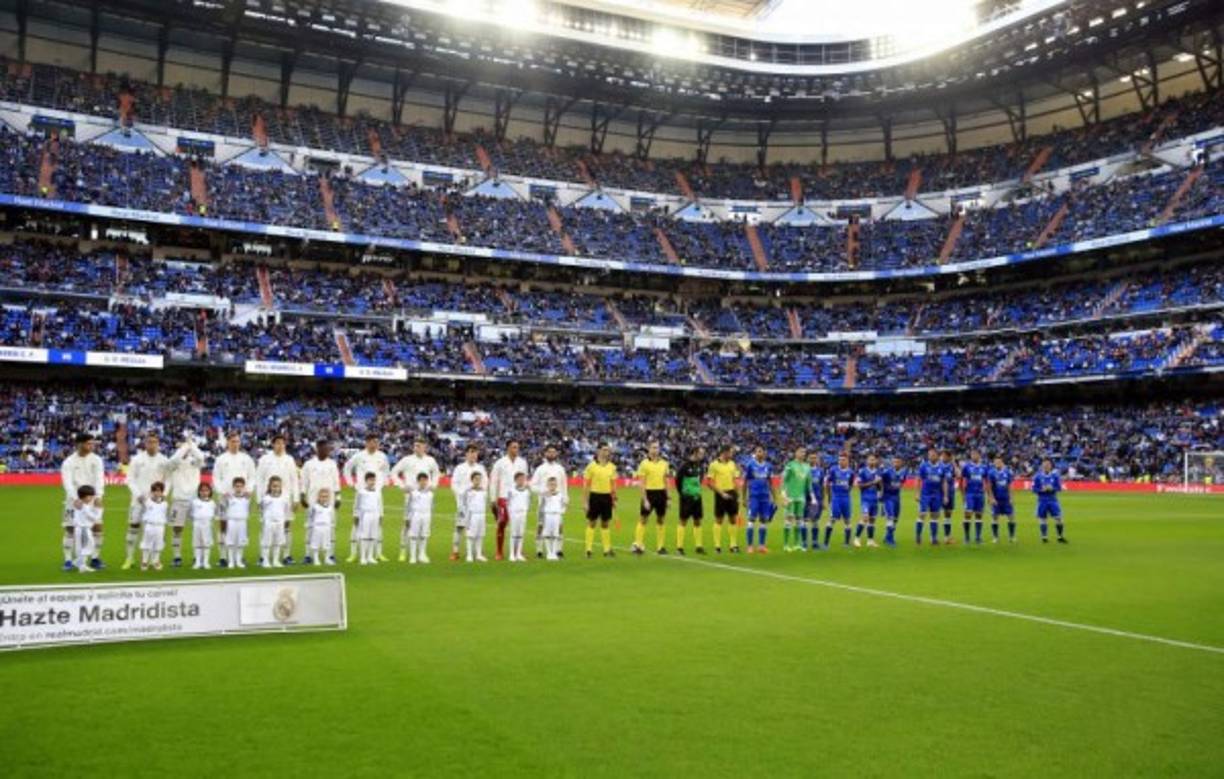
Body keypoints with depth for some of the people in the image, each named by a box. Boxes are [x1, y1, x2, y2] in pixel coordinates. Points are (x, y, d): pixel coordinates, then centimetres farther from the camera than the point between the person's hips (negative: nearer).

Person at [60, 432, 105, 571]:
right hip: (74, 500, -2)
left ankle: (95, 558, 7)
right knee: (70, 529, -4)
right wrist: (75, 499, -30)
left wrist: (98, 496, -23)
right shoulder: (69, 462, -6)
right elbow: (67, 482, -15)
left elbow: (99, 479, -7)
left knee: (97, 527, -3)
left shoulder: (96, 460, 1)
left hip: (92, 499, 2)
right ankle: (68, 560, 3)